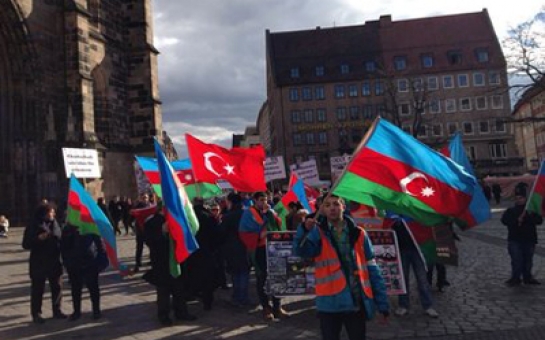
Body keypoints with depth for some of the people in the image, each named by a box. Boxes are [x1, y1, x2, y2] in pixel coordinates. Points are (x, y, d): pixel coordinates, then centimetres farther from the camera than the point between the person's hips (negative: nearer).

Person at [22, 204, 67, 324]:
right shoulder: (34, 226, -7)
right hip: (39, 263, -4)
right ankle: (36, 314, 14)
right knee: (38, 289, 3)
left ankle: (57, 311, 22)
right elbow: (26, 244, -10)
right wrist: (39, 238, -22)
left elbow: (60, 238, 14)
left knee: (57, 287, 10)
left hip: (55, 262, 5)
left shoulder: (54, 224, 5)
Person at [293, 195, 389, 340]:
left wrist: (382, 302, 3)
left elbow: (372, 269, 5)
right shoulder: (318, 233, 0)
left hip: (357, 302, 1)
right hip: (330, 303, -1)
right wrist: (304, 230, -39)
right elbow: (300, 250, -20)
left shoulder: (358, 234, 4)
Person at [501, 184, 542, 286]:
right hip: (514, 240, -2)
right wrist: (517, 220, -23)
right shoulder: (510, 210, 1)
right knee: (516, 260, -4)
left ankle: (528, 278, 26)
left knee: (528, 260, 11)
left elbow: (539, 220, -8)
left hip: (529, 240, 2)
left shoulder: (531, 210, 4)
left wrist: (528, 217, -23)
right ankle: (515, 278, 7)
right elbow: (504, 220, -12)